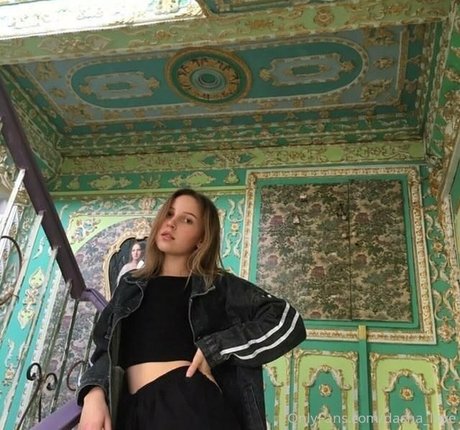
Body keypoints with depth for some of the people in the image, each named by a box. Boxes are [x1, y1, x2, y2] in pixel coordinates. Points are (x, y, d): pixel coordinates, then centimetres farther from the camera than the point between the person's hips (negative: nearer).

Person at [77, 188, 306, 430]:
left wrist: (214, 348, -10)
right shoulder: (130, 285, 18)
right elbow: (107, 352, 15)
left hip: (191, 402, -3)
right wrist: (94, 394, -6)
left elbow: (288, 322, -3)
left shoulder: (218, 286, 5)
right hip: (133, 410, 4)